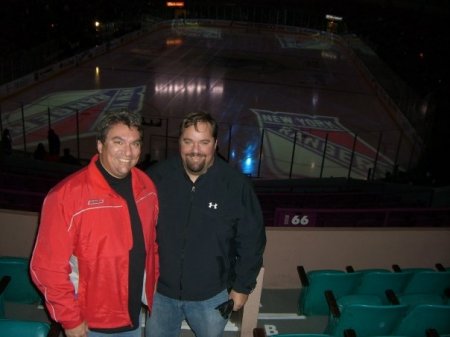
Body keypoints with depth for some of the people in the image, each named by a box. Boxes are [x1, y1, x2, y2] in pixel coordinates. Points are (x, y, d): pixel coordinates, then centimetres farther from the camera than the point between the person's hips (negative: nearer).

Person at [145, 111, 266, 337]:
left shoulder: (236, 184, -14)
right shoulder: (156, 177, -11)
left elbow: (251, 240, -6)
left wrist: (243, 286, -2)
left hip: (212, 296, -1)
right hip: (160, 291, 1)